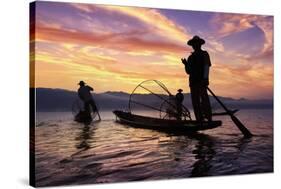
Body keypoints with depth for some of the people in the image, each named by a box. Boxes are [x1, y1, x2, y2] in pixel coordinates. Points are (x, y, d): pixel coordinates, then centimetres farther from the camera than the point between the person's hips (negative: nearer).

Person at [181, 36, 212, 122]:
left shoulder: (204, 54, 7)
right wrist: (186, 64, -1)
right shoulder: (190, 57, 21)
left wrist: (205, 79, -19)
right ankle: (199, 119, 4)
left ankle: (208, 118, -17)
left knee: (204, 99, -16)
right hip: (193, 82, 6)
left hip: (202, 81, -6)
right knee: (195, 101, 2)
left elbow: (206, 66, -5)